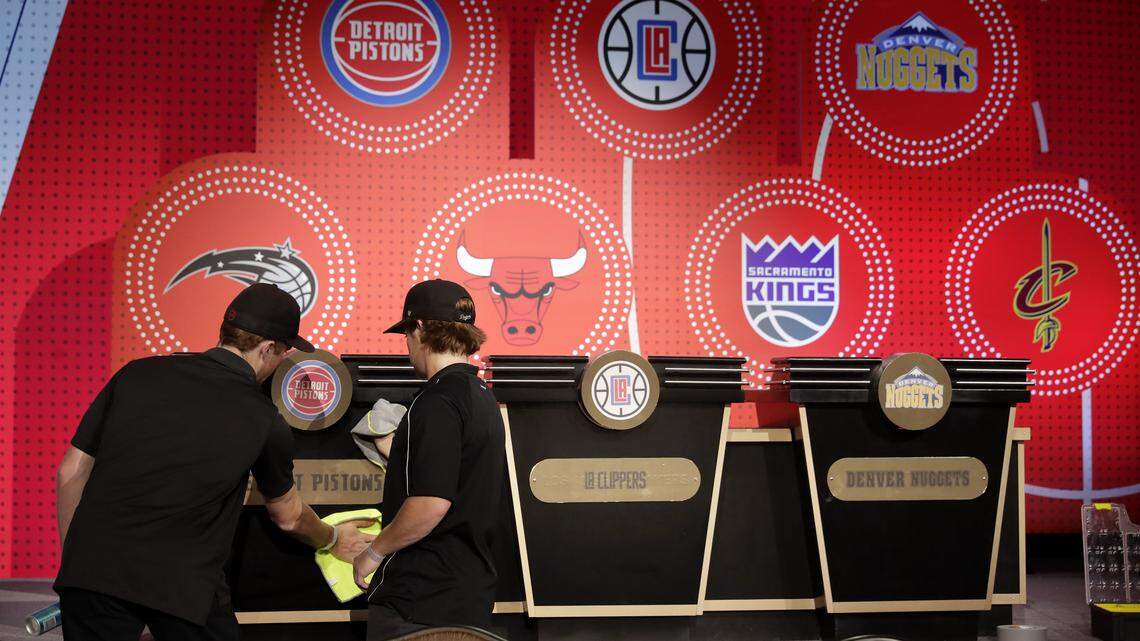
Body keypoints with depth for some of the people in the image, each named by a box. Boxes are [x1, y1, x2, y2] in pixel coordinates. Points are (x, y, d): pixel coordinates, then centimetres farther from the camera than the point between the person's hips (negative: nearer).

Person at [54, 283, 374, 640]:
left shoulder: (138, 373, 7)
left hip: (92, 569, 2)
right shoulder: (263, 421, 3)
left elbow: (71, 473, 10)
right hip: (183, 584, -2)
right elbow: (288, 516, 20)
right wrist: (333, 541, 40)